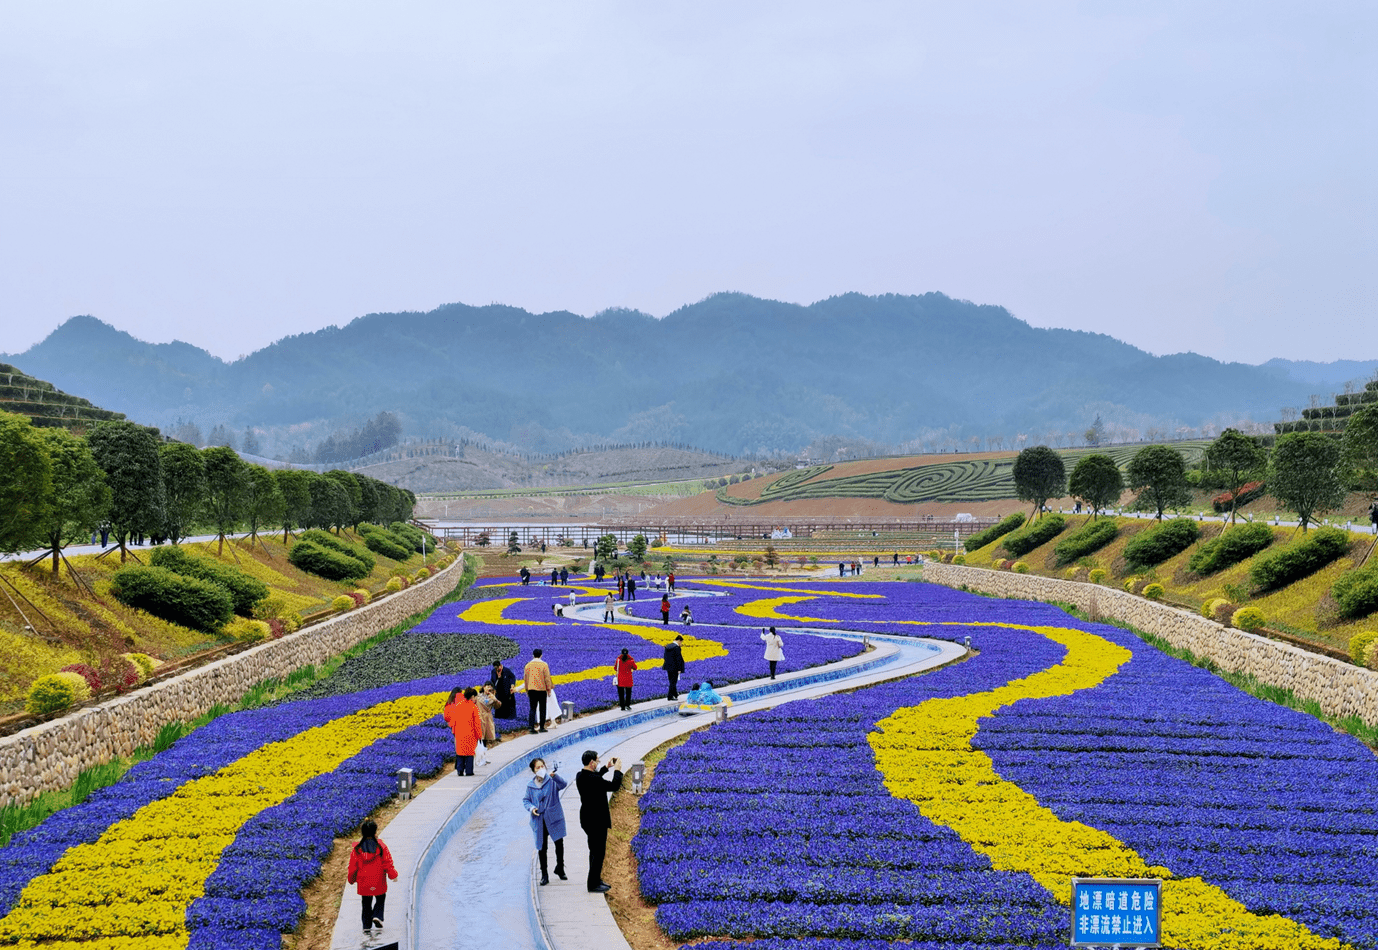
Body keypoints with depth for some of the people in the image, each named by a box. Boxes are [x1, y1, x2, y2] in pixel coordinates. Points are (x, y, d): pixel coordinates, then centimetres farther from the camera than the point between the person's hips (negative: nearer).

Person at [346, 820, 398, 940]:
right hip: (379, 883, -1)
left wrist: (352, 879, 16)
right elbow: (388, 863, -7)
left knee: (366, 905, 16)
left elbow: (352, 867, -2)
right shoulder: (381, 847, -13)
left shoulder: (356, 849, -10)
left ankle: (367, 929, 13)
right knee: (380, 900, 22)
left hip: (364, 883, 1)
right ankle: (377, 918, -3)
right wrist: (393, 875, 10)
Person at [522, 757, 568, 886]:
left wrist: (555, 776, -46)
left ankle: (560, 869, 27)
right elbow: (525, 800, 12)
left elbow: (563, 784, -26)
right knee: (541, 847, 4)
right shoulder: (530, 785, 2)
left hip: (554, 818, -1)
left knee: (559, 843, 4)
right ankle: (544, 875, 15)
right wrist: (531, 808, -9)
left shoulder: (552, 780, -7)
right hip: (539, 821, 1)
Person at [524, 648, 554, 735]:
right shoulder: (544, 665, -7)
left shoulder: (528, 665, 3)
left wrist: (527, 690, 18)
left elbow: (525, 678, 9)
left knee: (532, 708, 4)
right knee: (542, 709, 7)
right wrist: (549, 689, 1)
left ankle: (531, 725, -9)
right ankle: (541, 727, 9)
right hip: (542, 689, -3)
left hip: (531, 690, 3)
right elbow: (547, 678, -7)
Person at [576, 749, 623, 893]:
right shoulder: (593, 779, -27)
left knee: (594, 851, 22)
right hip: (597, 820, -10)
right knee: (598, 852, 0)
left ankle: (596, 879, 33)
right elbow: (615, 786, -20)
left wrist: (606, 767, 20)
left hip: (588, 819, 10)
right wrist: (617, 770, -7)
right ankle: (593, 885, 7)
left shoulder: (580, 776, 1)